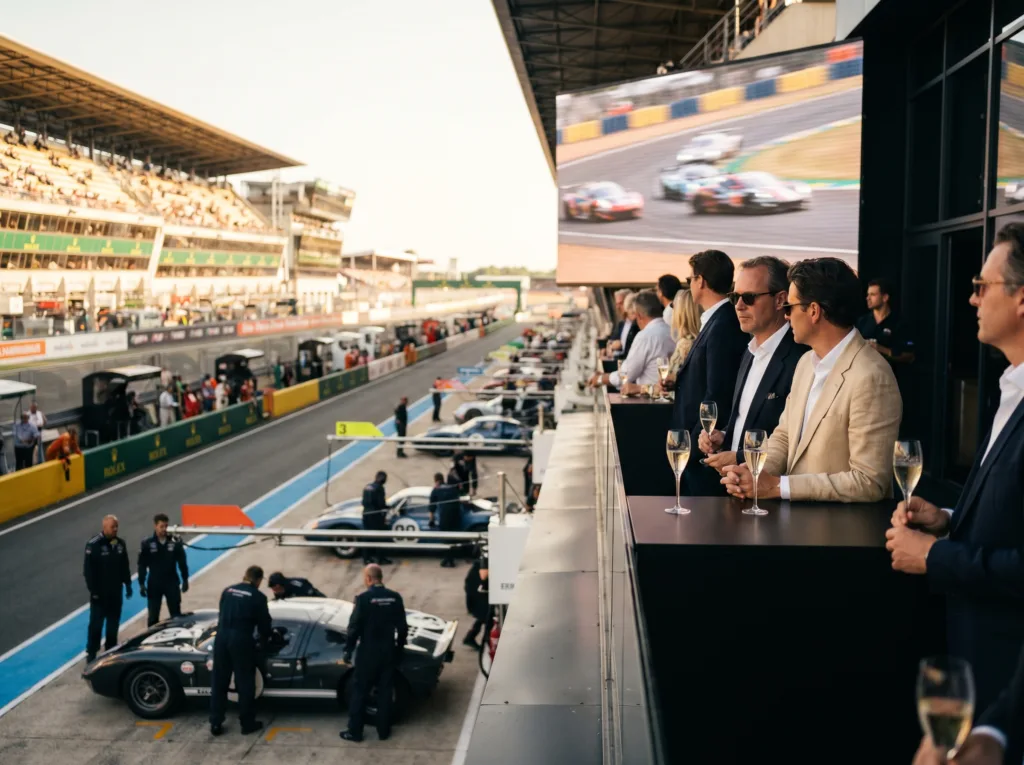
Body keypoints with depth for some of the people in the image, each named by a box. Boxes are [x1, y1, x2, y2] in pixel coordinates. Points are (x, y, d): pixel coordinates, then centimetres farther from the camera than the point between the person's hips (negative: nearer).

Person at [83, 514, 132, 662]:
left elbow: (125, 566, 12)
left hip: (116, 590, 5)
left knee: (113, 623, 13)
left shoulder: (120, 543, 3)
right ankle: (91, 654, 8)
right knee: (96, 624, 0)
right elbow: (88, 569, -15)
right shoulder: (93, 544, -15)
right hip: (100, 592, -5)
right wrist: (93, 590, -17)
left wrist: (127, 584, 10)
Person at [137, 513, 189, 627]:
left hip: (172, 583, 1)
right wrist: (141, 584, -4)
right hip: (154, 584, -1)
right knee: (153, 616, 7)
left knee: (176, 615, 7)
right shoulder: (147, 543, -7)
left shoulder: (175, 542, -5)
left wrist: (185, 580, 3)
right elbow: (142, 565, -3)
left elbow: (182, 562, 2)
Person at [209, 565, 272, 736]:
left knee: (219, 682, 12)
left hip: (222, 638, 4)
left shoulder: (228, 591, 12)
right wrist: (265, 638, 25)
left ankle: (215, 723, 17)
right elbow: (264, 622, 5)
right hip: (242, 640, -4)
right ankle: (247, 723, 15)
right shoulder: (258, 597, -1)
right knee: (245, 683, 7)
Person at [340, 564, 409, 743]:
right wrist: (400, 648, 16)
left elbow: (354, 627, -13)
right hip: (388, 652, 4)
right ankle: (383, 731, 21)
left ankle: (355, 731, 15)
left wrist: (348, 650, -2)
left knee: (359, 692, 9)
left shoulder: (363, 598, -16)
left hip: (368, 653, -4)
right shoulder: (395, 597, -2)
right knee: (385, 692, 14)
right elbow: (403, 627, 3)